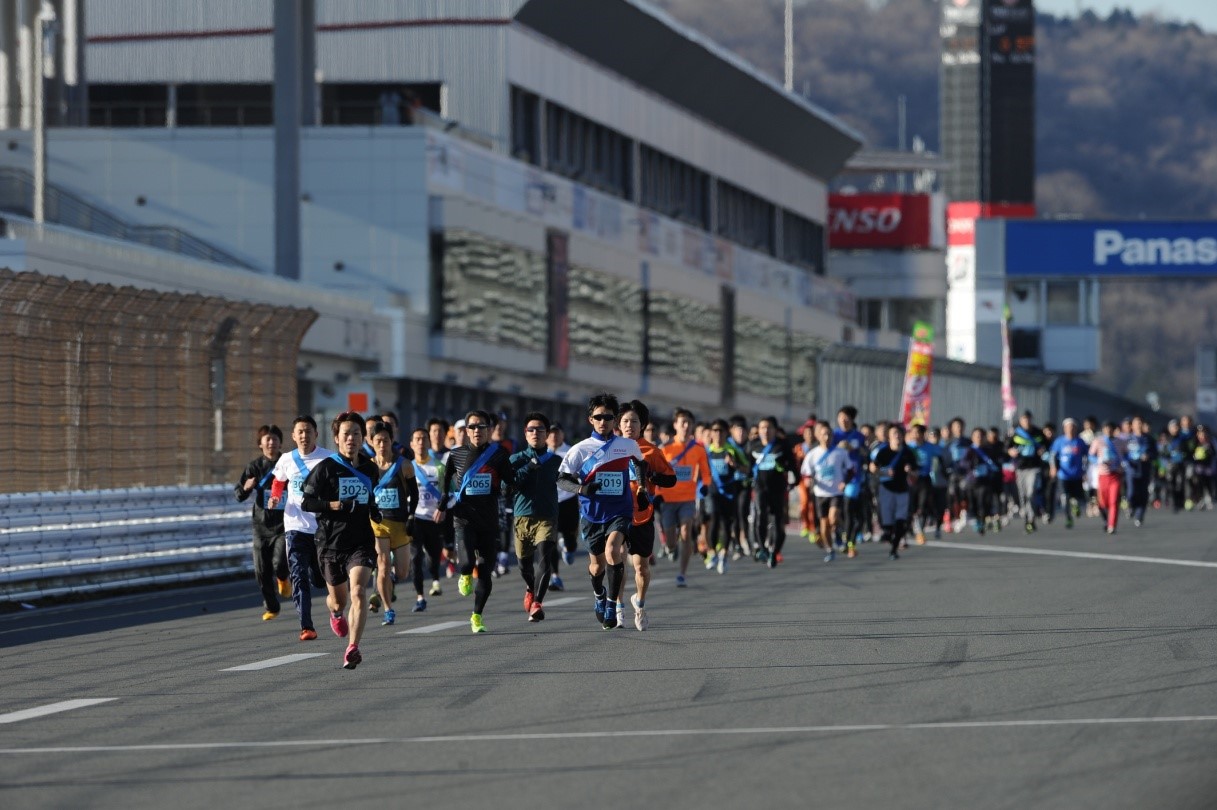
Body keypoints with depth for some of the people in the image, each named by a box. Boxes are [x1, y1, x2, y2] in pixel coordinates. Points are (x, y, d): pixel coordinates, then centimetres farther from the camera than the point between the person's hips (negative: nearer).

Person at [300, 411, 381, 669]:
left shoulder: (370, 469, 8)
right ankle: (336, 614, 53)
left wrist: (374, 510, 10)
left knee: (358, 592, -21)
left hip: (361, 542, 1)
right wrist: (335, 505, -19)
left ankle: (353, 648, -23)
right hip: (330, 542, -1)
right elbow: (306, 502, -6)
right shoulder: (325, 468, -6)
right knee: (338, 599, 14)